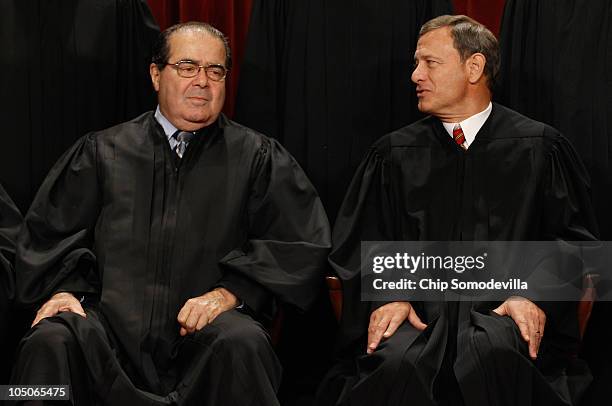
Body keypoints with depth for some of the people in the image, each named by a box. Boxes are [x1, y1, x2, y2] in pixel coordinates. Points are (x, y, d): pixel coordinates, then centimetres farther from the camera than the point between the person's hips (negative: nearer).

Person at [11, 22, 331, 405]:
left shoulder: (257, 156, 13)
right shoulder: (101, 152, 17)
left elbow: (304, 241, 3)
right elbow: (48, 231, 18)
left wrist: (230, 292, -10)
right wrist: (63, 288, -3)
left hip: (201, 331, 0)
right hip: (108, 324, 1)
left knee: (241, 342, -35)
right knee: (49, 342, -31)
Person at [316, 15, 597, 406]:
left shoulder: (539, 148, 9)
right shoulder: (394, 154, 14)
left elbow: (571, 238, 8)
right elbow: (361, 243, 14)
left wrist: (535, 296, -9)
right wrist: (386, 295, -5)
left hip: (503, 308, -1)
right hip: (421, 310, 1)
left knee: (494, 355, -36)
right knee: (396, 362, -33)